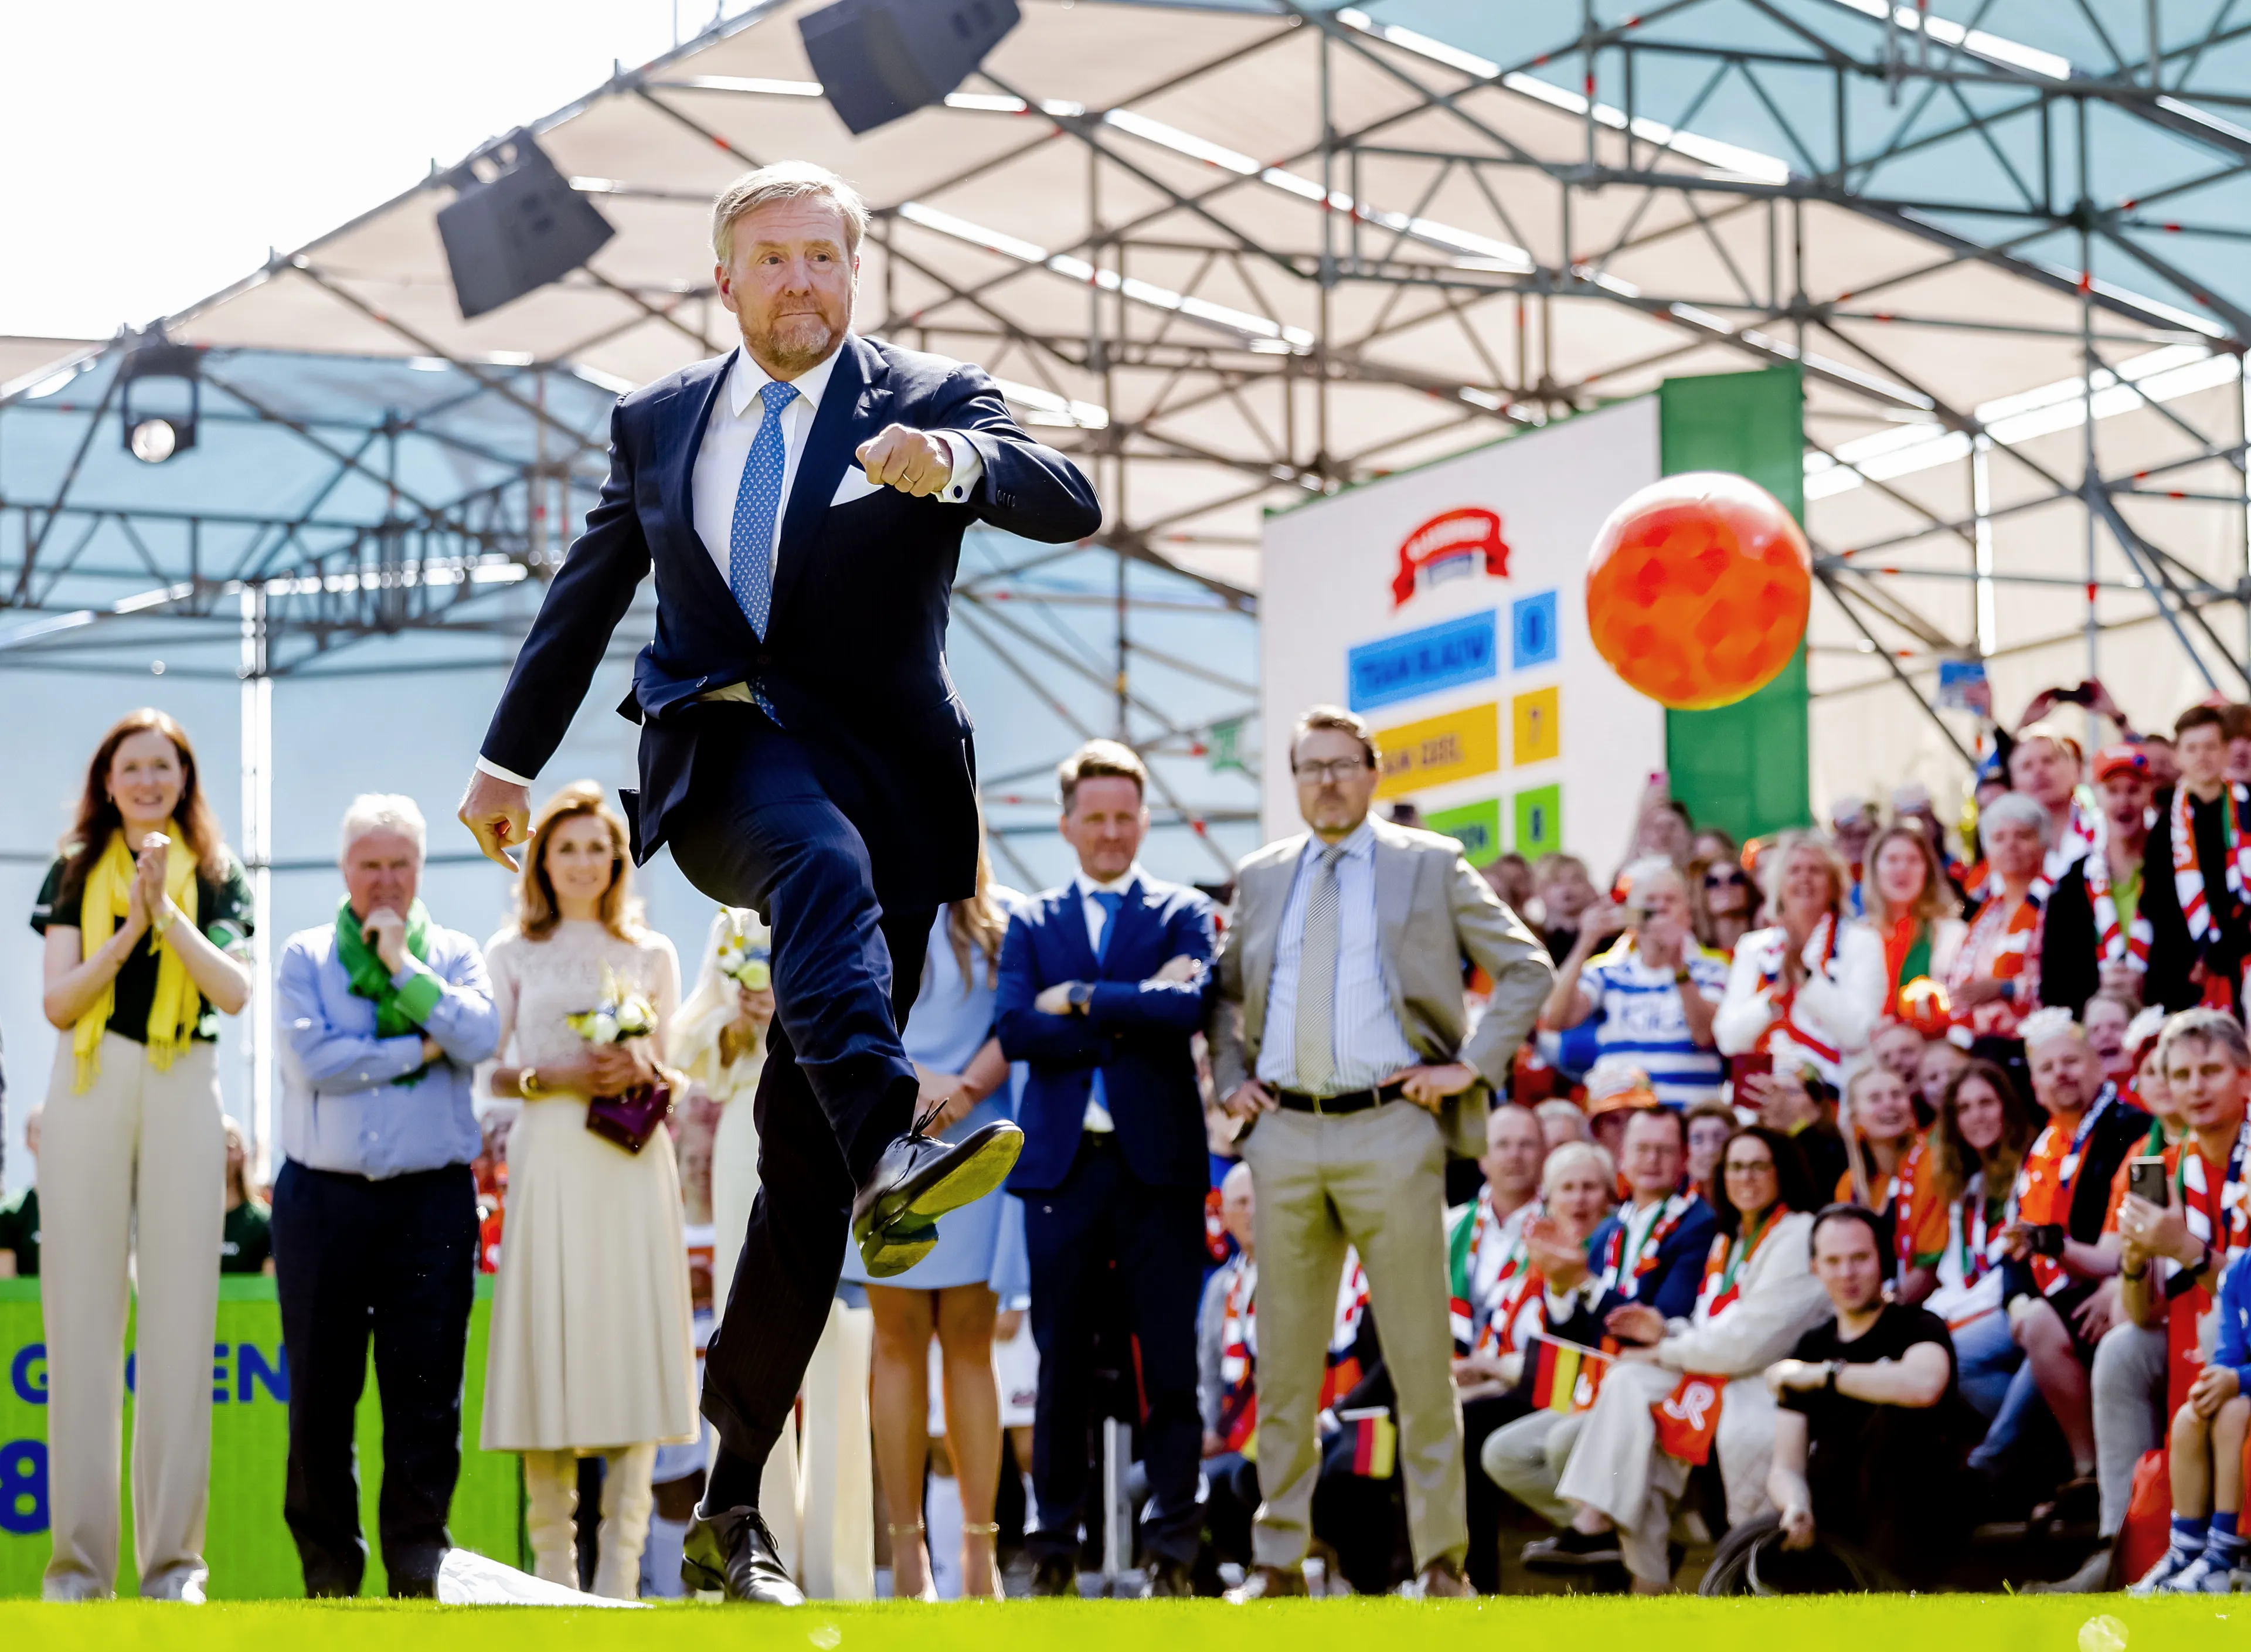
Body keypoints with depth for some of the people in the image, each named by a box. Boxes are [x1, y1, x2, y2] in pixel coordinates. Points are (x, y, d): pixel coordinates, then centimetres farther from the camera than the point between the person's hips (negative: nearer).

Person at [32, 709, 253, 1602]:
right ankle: (78, 1557, -2)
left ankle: (174, 1558, -2)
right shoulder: (76, 873, 10)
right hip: (87, 1092, 0)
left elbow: (235, 992, -2)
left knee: (179, 1318, -3)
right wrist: (129, 929, -11)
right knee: (82, 1318, -3)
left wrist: (168, 911, -12)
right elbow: (56, 1001, 1)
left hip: (183, 1092, 0)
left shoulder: (216, 877, 11)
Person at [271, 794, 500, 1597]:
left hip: (432, 1198, 0)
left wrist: (405, 965, -6)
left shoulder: (455, 955, 11)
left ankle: (417, 1568, 1)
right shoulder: (305, 957, 7)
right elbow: (313, 1059, -9)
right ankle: (329, 1570, 9)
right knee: (320, 1391, 2)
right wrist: (419, 1050, -7)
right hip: (324, 1194, 0)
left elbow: (480, 1037, -8)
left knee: (426, 1392, -3)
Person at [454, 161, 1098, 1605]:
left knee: (803, 1156, -4)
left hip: (886, 779, 0)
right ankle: (888, 1151, -64)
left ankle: (732, 1502, 1)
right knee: (825, 855, -39)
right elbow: (585, 600, 28)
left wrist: (958, 462, -33)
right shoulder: (659, 424, 15)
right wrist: (510, 757, 31)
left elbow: (1073, 506, -13)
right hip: (724, 767, 0)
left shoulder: (929, 402, 5)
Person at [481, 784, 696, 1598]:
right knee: (549, 1338, -6)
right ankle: (552, 1563, -2)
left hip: (632, 1169, 1)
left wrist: (644, 1069, -7)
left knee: (634, 1338, -6)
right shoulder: (511, 954, 11)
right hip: (549, 1159, -1)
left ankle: (619, 1570, -4)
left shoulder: (652, 955, 15)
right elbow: (488, 1070, 5)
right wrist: (555, 1077, -11)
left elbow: (677, 1069, 14)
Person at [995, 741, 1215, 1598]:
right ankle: (1055, 1547, 11)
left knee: (1170, 1362, -2)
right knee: (1062, 1360, 5)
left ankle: (1173, 1549, 3)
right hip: (1062, 1164, 2)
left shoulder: (1184, 913, 8)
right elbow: (1014, 1028, -4)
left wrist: (1083, 999, -9)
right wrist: (1131, 1018, -11)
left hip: (1159, 1163, -1)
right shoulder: (1032, 922, 13)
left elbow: (1189, 1007, -12)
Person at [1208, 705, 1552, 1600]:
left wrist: (1470, 1066, -5)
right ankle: (1278, 1560, 11)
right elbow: (1223, 992, 27)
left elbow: (1527, 969, 4)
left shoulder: (1431, 864, 5)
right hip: (1285, 1133, 3)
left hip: (1391, 1130, -3)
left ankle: (1442, 1560, 3)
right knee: (1285, 1361, 5)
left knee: (1421, 1358, -3)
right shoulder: (1260, 878, 15)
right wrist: (1232, 1078, 11)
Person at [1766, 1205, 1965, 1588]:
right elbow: (1786, 1467, 10)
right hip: (1832, 1523, 3)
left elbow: (1924, 1387, -26)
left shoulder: (1918, 1328, 1)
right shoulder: (1809, 1349, 15)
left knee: (1897, 1417, -32)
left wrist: (1823, 1374, -16)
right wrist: (1795, 1506, -15)